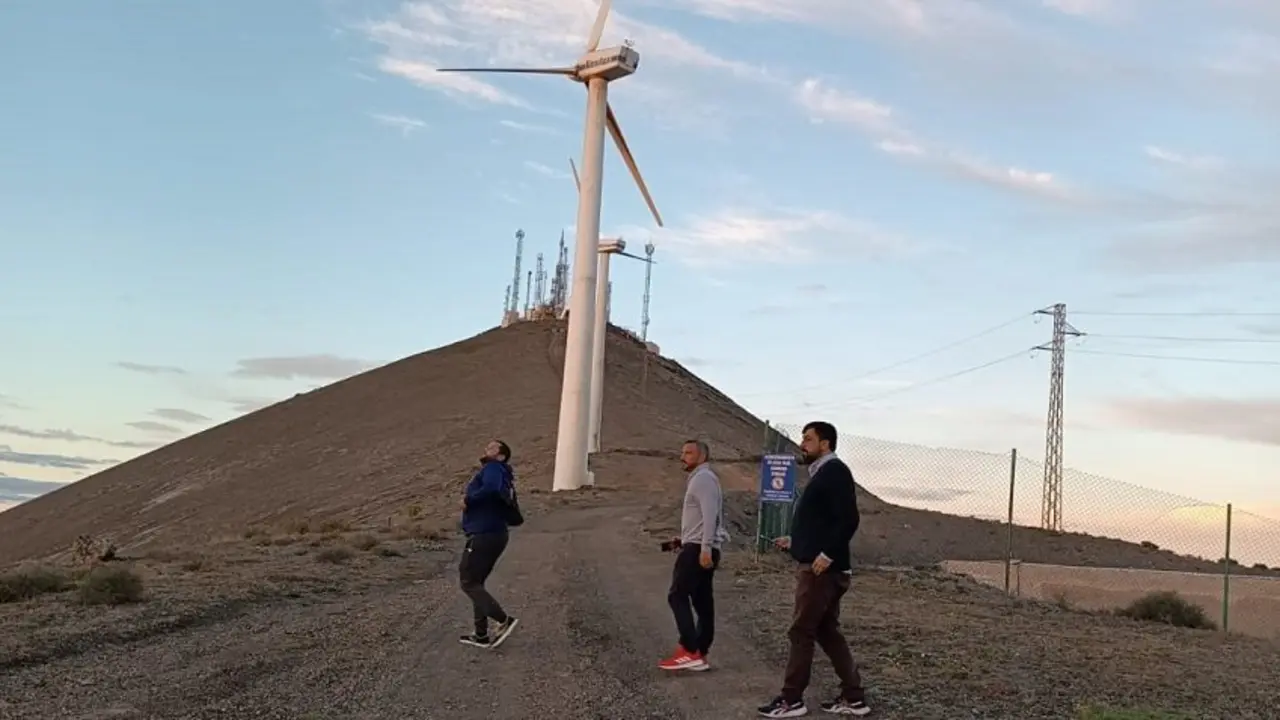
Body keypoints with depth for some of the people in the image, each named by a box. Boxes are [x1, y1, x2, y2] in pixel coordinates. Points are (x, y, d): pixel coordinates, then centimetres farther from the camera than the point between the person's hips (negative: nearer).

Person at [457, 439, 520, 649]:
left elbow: (490, 488, -31)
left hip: (484, 535, -10)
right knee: (475, 583, 16)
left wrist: (468, 500, -19)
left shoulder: (493, 468, -11)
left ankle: (504, 620, -11)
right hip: (494, 534, 10)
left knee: (468, 583, -5)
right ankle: (481, 635, 19)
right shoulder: (503, 475, 19)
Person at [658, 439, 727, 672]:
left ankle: (689, 652, -18)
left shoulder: (703, 478, -9)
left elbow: (710, 516, -20)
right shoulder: (699, 479, 24)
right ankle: (699, 655, 8)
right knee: (702, 602, 7)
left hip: (698, 548, -11)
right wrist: (684, 540, 19)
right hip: (701, 548, 11)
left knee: (677, 596, -13)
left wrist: (704, 548, -27)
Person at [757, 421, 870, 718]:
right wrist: (795, 540, 20)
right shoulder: (823, 473, 18)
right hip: (817, 567, 10)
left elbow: (848, 519, -22)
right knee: (827, 631, 13)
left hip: (822, 568, -10)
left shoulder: (834, 471, -13)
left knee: (801, 632, -4)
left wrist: (827, 555, -24)